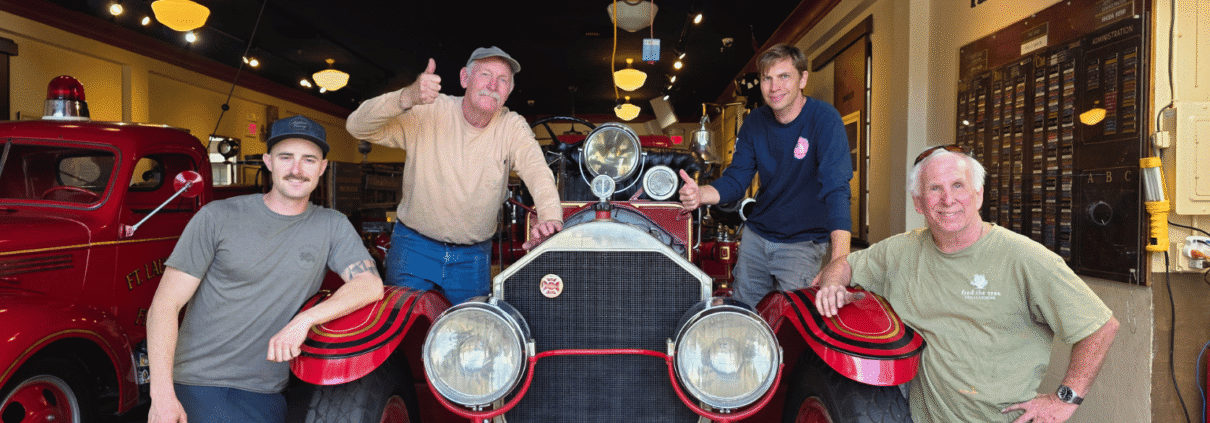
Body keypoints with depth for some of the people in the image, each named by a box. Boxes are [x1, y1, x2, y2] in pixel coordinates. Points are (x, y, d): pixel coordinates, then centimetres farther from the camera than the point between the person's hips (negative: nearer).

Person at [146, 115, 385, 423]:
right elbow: (165, 305, -3)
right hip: (196, 383, -2)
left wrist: (304, 319, -20)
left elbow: (371, 285, -7)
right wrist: (162, 394, -12)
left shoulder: (332, 226, 4)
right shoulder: (218, 217, -1)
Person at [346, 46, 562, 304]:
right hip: (414, 245, -1)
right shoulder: (428, 112, -9)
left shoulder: (512, 127, -4)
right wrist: (408, 97, -34)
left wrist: (550, 216, -41)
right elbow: (358, 126, -15)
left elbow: (538, 171, -19)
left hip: (474, 256, 2)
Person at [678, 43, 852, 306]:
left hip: (803, 242, -5)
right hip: (756, 235, 5)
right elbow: (735, 180, 3)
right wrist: (701, 194, -21)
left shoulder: (824, 119, -17)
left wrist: (840, 261, -40)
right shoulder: (755, 122, 1)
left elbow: (836, 188, -28)